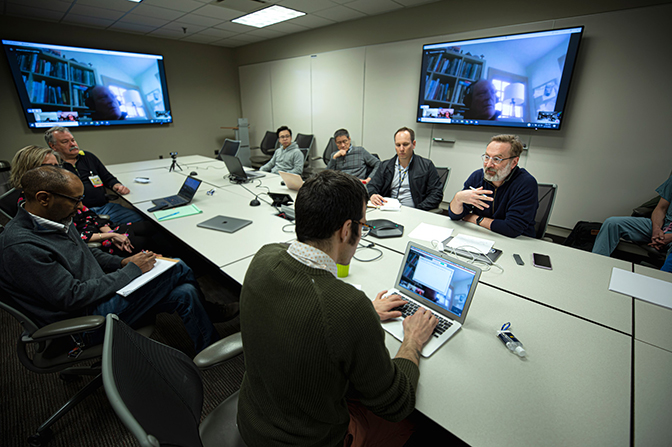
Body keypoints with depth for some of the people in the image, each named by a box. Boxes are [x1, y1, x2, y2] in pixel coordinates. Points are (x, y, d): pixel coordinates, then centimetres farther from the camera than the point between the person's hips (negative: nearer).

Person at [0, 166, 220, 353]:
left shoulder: (56, 219, 4)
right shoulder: (20, 246, -25)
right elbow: (73, 297, -26)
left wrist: (122, 262, 1)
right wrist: (132, 270, -19)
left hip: (102, 289, 9)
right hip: (90, 321, -9)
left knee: (185, 293, -6)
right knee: (179, 270, -13)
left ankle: (205, 350, 14)